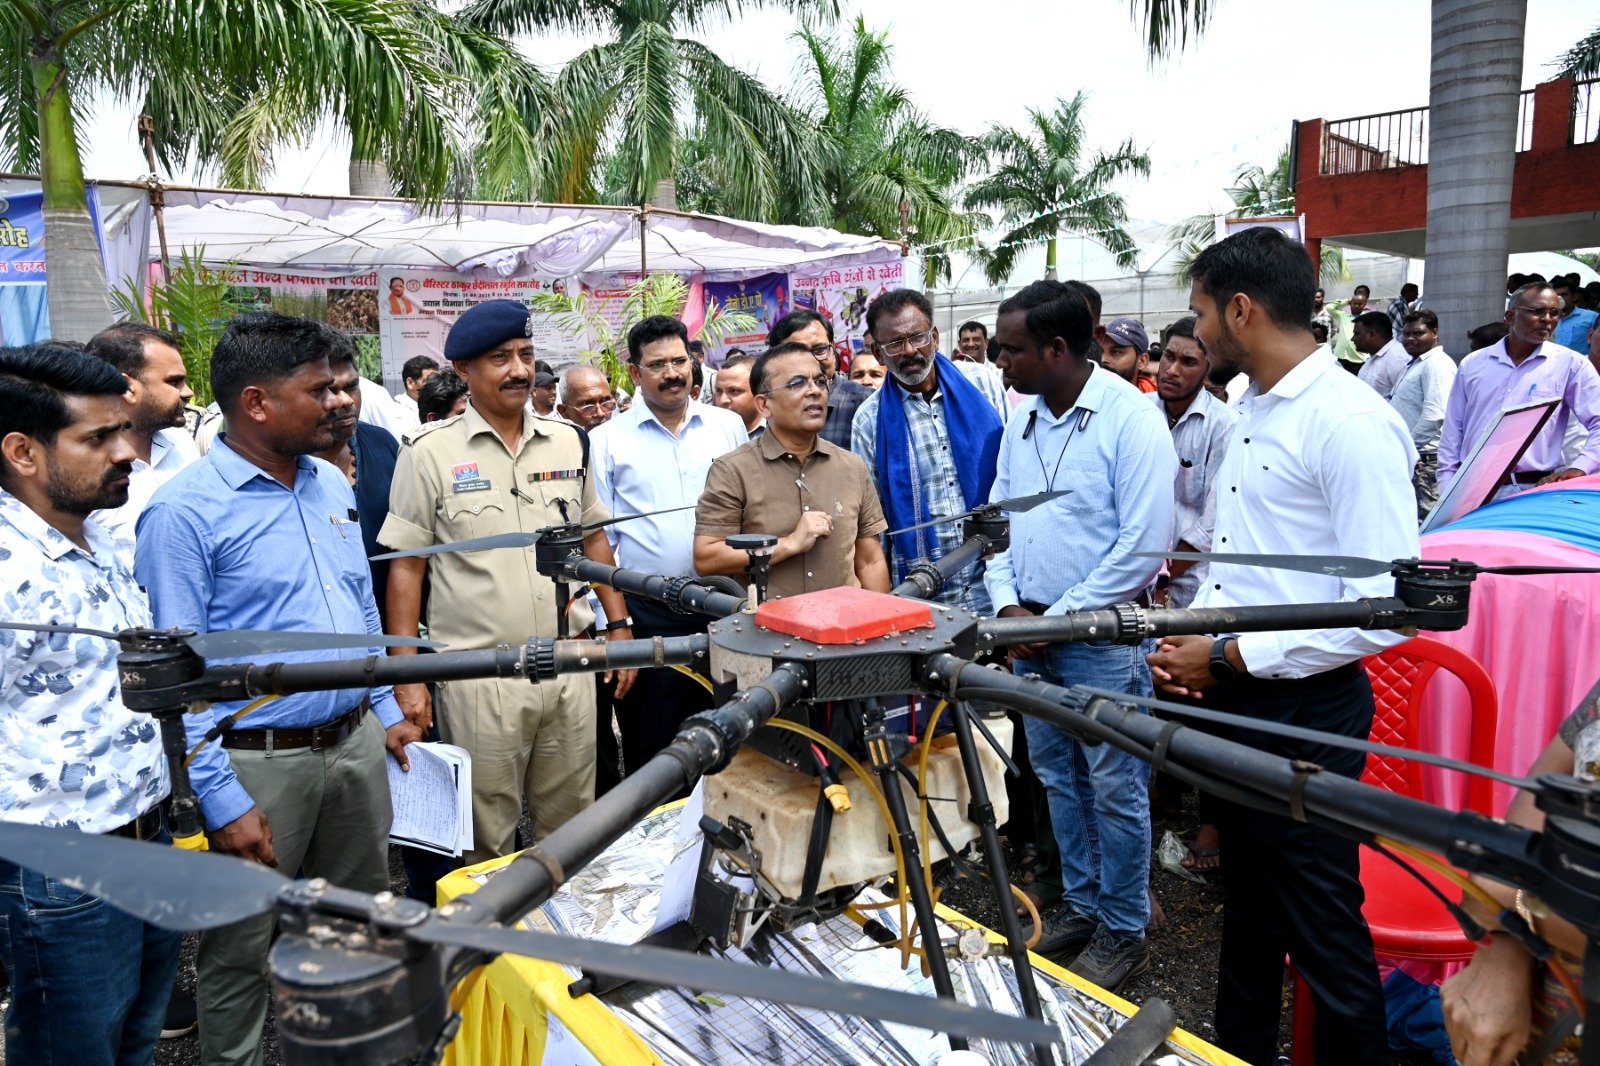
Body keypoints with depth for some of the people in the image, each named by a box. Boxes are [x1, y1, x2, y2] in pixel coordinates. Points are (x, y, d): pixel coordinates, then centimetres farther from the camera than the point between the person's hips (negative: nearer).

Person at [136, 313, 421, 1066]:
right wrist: (221, 800, -16)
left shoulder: (331, 483, 7)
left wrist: (387, 712, 15)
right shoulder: (183, 511, -14)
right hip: (260, 763, -6)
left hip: (357, 743, 7)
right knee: (242, 953, 11)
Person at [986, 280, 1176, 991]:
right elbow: (997, 519, 13)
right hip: (1027, 629, 7)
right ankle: (1080, 904, 34)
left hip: (1103, 634, -7)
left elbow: (1145, 541, -18)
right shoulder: (1020, 421, 8)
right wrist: (1009, 606, -2)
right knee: (1057, 777, 17)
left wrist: (1059, 618, -15)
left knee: (1115, 786, 4)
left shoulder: (1131, 419, -14)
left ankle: (1124, 931, 21)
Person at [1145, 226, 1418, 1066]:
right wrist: (1193, 632, 2)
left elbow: (1383, 609, -25)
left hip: (1304, 711, -9)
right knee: (1247, 901, 25)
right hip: (1232, 695, 9)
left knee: (1322, 930, 7)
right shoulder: (1250, 412, 8)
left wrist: (1231, 657, -18)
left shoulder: (1351, 424, -20)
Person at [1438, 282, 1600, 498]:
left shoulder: (1571, 364, 3)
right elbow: (1452, 433, 10)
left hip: (1534, 489, -2)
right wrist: (1448, 492, 5)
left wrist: (1579, 469, -15)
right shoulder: (1473, 364, 10)